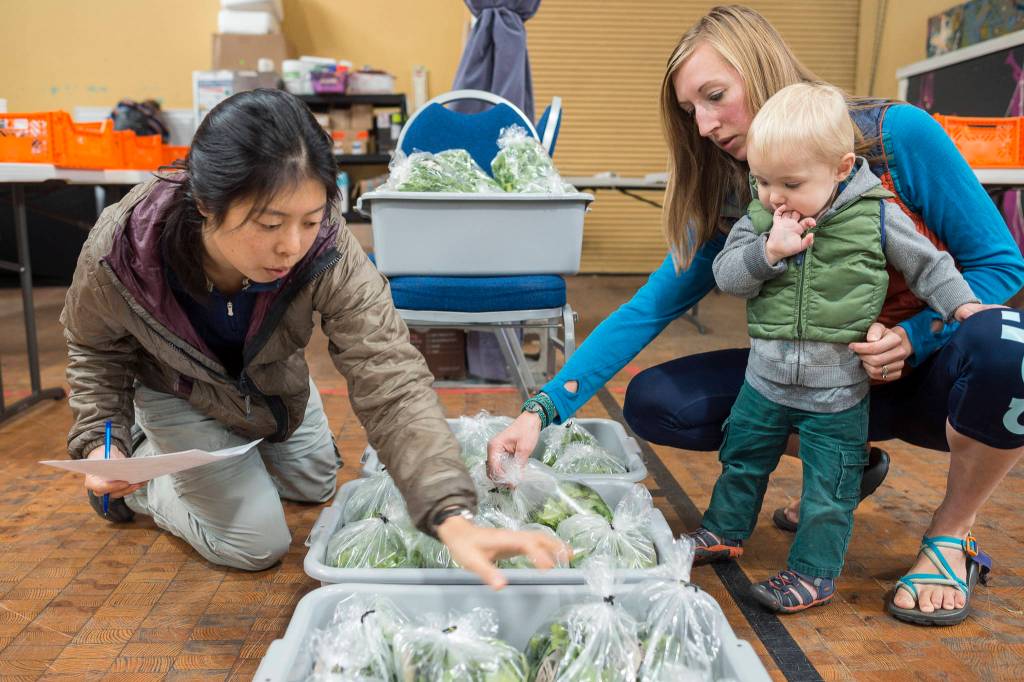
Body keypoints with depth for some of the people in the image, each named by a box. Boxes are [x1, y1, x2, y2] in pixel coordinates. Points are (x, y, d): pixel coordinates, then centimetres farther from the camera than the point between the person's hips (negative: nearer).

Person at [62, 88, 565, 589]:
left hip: (272, 376, 3)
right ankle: (142, 459, 18)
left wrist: (452, 516, -56)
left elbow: (391, 382, -44)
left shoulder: (329, 254, -40)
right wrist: (99, 441, -26)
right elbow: (94, 346, -12)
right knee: (255, 544, -6)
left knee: (315, 485, 25)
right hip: (177, 390, -2)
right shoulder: (119, 251, -37)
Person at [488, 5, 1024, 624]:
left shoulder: (900, 136, -17)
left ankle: (952, 532, -7)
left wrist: (911, 336, -27)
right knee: (656, 403, -12)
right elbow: (648, 310, -11)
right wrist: (543, 409, -20)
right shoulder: (731, 202, -8)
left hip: (937, 367, -3)